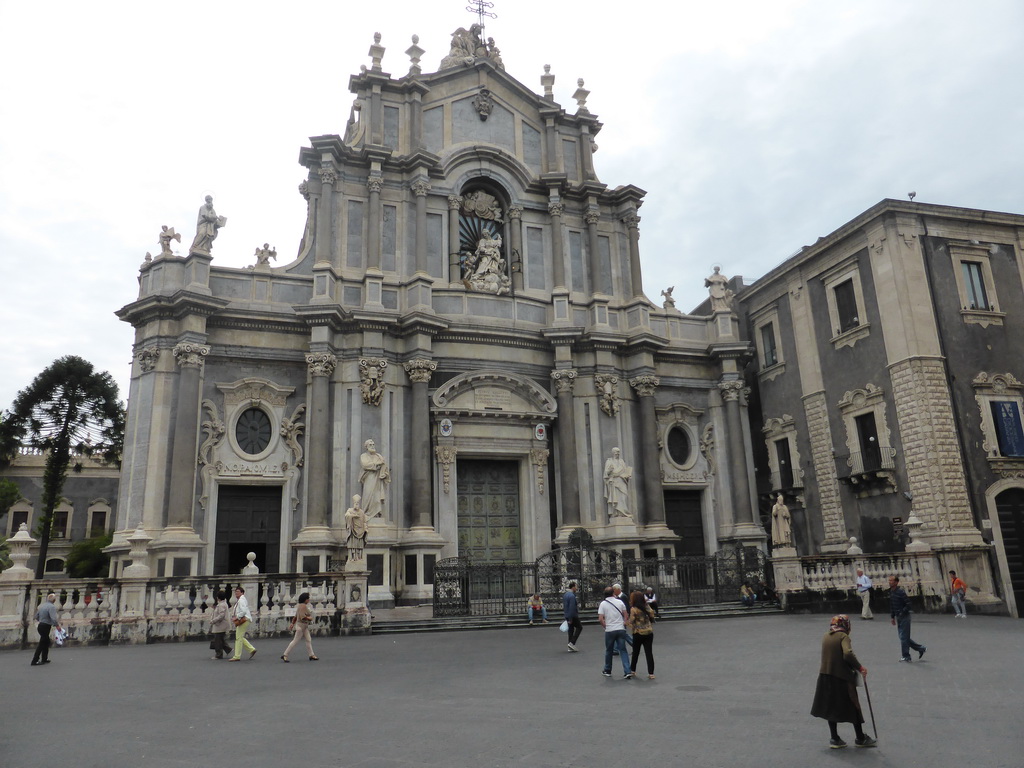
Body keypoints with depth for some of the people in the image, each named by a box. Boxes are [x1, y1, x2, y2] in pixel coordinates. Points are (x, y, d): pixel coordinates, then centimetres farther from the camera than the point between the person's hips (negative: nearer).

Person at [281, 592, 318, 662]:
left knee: (308, 640, 8)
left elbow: (296, 616, 16)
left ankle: (312, 655, 10)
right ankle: (285, 655, 3)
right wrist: (309, 618, -12)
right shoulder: (303, 606, -18)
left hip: (305, 626, 10)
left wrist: (292, 624, 16)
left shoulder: (301, 606, 13)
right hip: (301, 625, -10)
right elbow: (302, 617, -27)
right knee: (295, 641, -4)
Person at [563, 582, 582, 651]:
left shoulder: (565, 595, 11)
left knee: (571, 629, 12)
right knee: (579, 627, 5)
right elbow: (571, 608, -23)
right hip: (573, 616, -9)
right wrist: (570, 619, -21)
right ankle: (572, 642, -3)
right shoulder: (572, 596, -20)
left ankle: (571, 647, 13)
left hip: (567, 616, 9)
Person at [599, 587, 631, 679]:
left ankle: (607, 671, 25)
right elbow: (625, 615, 7)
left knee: (608, 651, 14)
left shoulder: (603, 604, -4)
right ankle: (627, 672, -5)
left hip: (609, 630, -1)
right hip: (621, 629, 2)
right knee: (623, 650, 4)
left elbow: (600, 619, -10)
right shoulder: (620, 602, 3)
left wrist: (605, 626, 5)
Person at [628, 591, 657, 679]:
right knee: (649, 653, 5)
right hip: (649, 632, 3)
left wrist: (632, 628, 8)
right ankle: (651, 673, 1)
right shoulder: (647, 607, 1)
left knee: (635, 653, 14)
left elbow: (631, 622, -12)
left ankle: (632, 671, 27)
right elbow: (652, 617, 7)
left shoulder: (633, 609, -12)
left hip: (638, 633, -3)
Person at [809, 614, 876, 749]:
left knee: (831, 707, 14)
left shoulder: (826, 636, 9)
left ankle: (834, 739, 18)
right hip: (841, 678, -6)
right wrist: (860, 667, -14)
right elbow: (848, 654, -27)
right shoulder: (843, 636, -11)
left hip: (825, 677, 6)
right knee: (853, 707, 11)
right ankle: (860, 738, 24)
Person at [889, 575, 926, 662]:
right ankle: (921, 648, 28)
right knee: (903, 637, 14)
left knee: (904, 637, -3)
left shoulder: (901, 592, -18)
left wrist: (902, 613, -21)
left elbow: (908, 604, -19)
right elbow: (891, 606, 16)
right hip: (898, 617, 9)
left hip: (904, 617, -9)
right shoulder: (891, 592, 8)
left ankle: (906, 656, 8)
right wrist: (892, 617, 15)